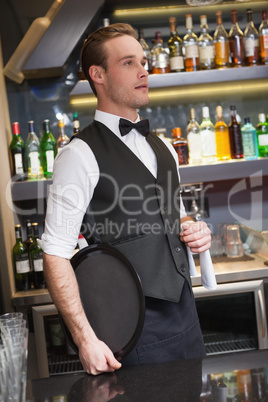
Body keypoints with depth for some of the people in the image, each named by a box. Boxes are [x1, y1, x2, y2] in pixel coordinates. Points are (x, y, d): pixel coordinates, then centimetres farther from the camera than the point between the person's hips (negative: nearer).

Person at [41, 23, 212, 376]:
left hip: (185, 311, 7)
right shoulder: (81, 155, -13)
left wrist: (194, 231, 2)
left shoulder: (163, 149, 11)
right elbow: (56, 254, -16)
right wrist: (85, 339, -21)